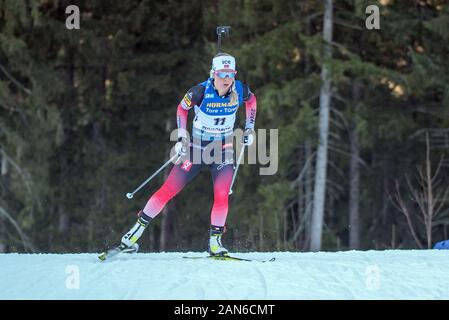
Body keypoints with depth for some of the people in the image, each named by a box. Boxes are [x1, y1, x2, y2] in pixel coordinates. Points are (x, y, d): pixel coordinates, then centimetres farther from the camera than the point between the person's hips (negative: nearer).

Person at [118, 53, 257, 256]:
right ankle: (136, 231, 4)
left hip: (223, 151, 2)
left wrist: (249, 128, 6)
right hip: (197, 147, -2)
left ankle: (215, 241, -2)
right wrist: (182, 137, -9)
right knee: (169, 189, -5)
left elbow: (252, 100, 12)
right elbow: (182, 109, -1)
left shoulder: (240, 91, -12)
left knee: (221, 195, -17)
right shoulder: (200, 92, -20)